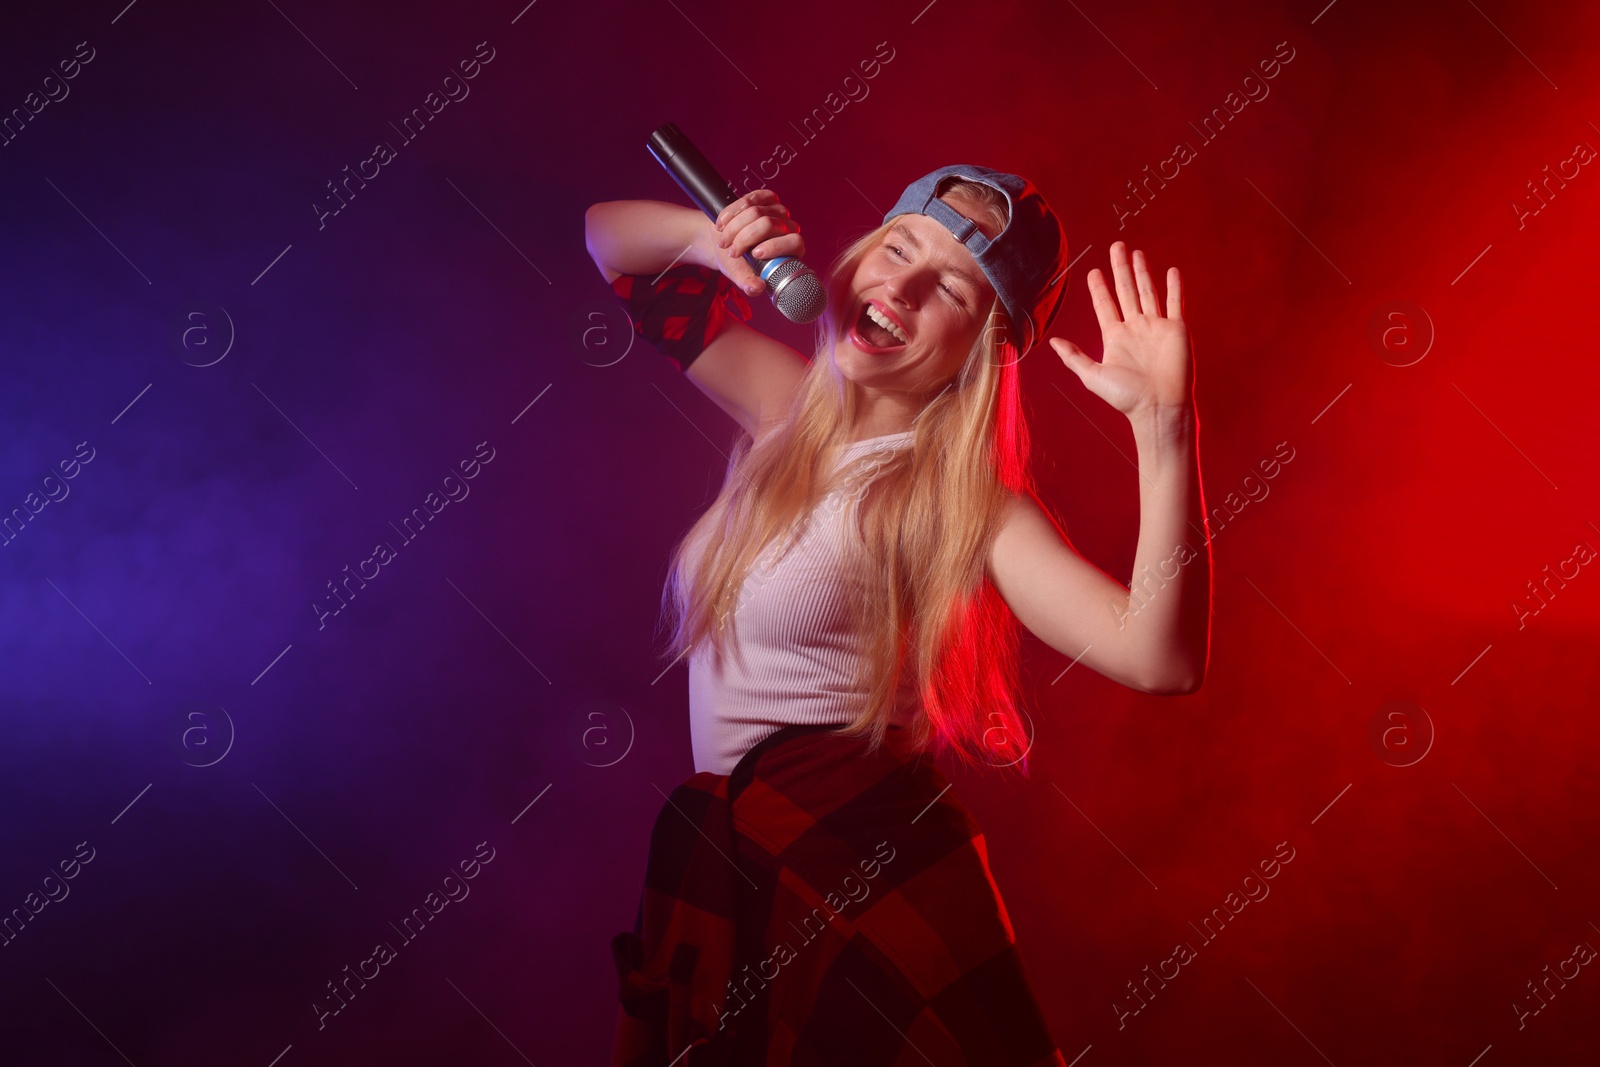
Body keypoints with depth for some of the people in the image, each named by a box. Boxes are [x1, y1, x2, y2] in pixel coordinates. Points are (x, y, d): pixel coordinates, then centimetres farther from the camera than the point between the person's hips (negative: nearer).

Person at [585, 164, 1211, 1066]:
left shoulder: (956, 495, -15)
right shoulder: (788, 401, 2)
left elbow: (1161, 660, -30)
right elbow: (607, 236, 12)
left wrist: (1164, 424, -38)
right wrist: (714, 237, -10)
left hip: (857, 865, -6)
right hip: (713, 859, 6)